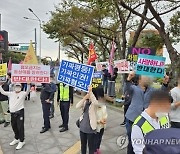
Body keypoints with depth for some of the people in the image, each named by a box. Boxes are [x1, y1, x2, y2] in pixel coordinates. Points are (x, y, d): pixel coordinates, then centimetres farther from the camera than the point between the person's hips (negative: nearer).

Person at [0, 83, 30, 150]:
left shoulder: (23, 93, -5)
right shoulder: (11, 93, 10)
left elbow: (27, 91, -23)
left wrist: (28, 84, -39)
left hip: (20, 112, -5)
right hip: (12, 113, 6)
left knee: (20, 127, -1)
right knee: (14, 126, 18)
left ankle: (21, 141, 13)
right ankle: (16, 139, 38)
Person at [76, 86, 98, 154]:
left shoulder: (94, 103, -11)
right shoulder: (85, 102, 3)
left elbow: (96, 103, -37)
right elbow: (77, 106, -15)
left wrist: (90, 92, -38)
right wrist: (84, 98, -26)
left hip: (91, 129, -5)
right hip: (82, 127, 5)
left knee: (91, 146, 10)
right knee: (83, 145, 22)